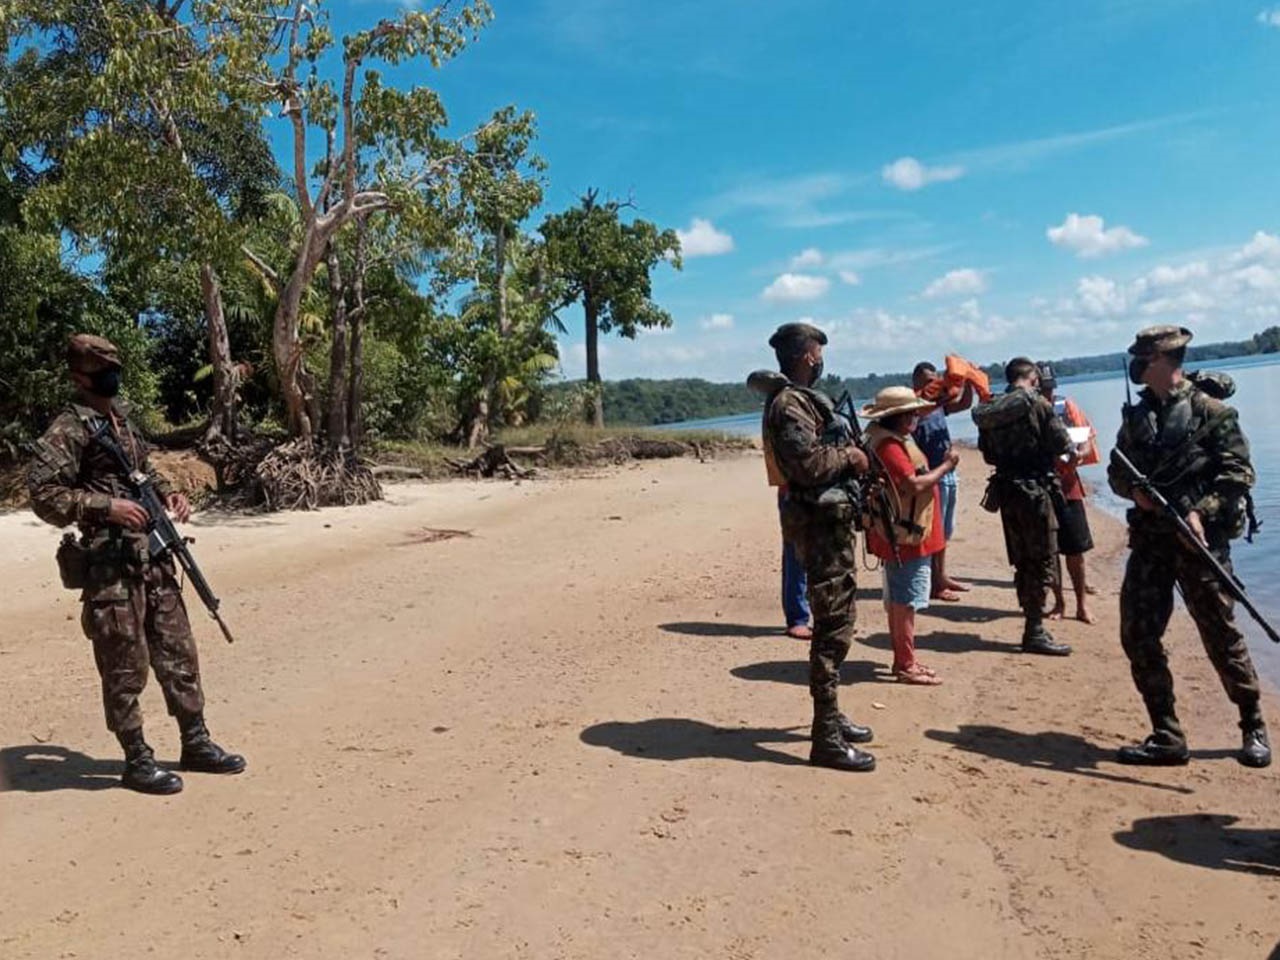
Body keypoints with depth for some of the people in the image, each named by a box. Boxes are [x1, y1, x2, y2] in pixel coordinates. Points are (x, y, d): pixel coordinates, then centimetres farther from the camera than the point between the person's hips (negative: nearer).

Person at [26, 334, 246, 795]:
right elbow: (42, 494, -15)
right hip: (110, 565, -8)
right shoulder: (68, 430, -10)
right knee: (125, 667, 1)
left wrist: (168, 493, 9)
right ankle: (137, 760, 14)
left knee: (178, 652, 12)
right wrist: (106, 506, -22)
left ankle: (196, 744, 23)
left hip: (154, 558, 8)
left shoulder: (122, 419, 15)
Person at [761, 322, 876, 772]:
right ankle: (826, 739, -4)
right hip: (819, 522, -11)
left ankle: (831, 717, 30)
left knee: (836, 620, 18)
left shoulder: (804, 399, 17)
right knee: (833, 627, -9)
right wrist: (849, 457, -10)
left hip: (831, 519, 11)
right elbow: (807, 465, -25)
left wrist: (848, 457, 6)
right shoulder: (790, 404, -15)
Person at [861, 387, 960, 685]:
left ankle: (903, 660, 25)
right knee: (905, 601, -4)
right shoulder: (889, 445, -18)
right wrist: (946, 466, -14)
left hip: (904, 537, 11)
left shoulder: (895, 441, 15)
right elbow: (914, 484, -25)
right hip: (905, 537, -11)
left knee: (898, 600, 16)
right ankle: (906, 666, 2)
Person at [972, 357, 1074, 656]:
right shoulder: (1038, 405, -12)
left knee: (1022, 561, 14)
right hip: (1035, 489, -6)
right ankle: (1035, 632, 2)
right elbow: (1061, 445, -8)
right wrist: (1072, 450, 14)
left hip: (1005, 491, 6)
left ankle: (1033, 627, 21)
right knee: (1042, 561, 0)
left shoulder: (990, 409, 5)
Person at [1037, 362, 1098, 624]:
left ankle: (1082, 604, 14)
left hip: (1067, 484, 1)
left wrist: (1079, 454, -17)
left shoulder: (1067, 407, 2)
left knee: (1075, 549, 4)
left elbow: (1089, 437, 3)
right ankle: (1059, 603, 19)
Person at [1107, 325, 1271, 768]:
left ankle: (1254, 729, 25)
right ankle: (1166, 738, 12)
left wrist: (1201, 512, -20)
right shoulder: (1137, 415, 11)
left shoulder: (1211, 410, -5)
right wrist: (1132, 489, -6)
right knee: (1138, 635, 1)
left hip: (1198, 539, -5)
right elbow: (1117, 470, 16)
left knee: (1221, 636, 4)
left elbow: (1239, 473, -9)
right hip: (1149, 539, 5)